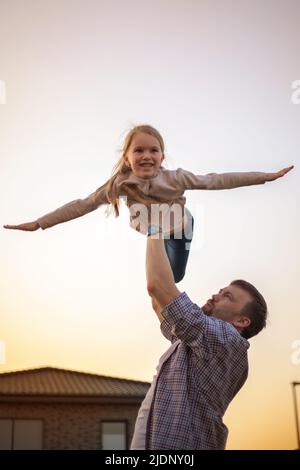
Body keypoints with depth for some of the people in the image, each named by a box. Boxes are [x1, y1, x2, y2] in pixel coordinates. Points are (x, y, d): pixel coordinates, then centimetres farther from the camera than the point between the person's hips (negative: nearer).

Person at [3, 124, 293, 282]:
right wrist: (38, 224, -34)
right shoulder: (120, 184, -34)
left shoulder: (176, 178, -37)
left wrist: (266, 176, -32)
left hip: (180, 227, -1)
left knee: (175, 276, 10)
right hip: (154, 232, 1)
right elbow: (82, 205, -31)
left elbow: (218, 181, -32)